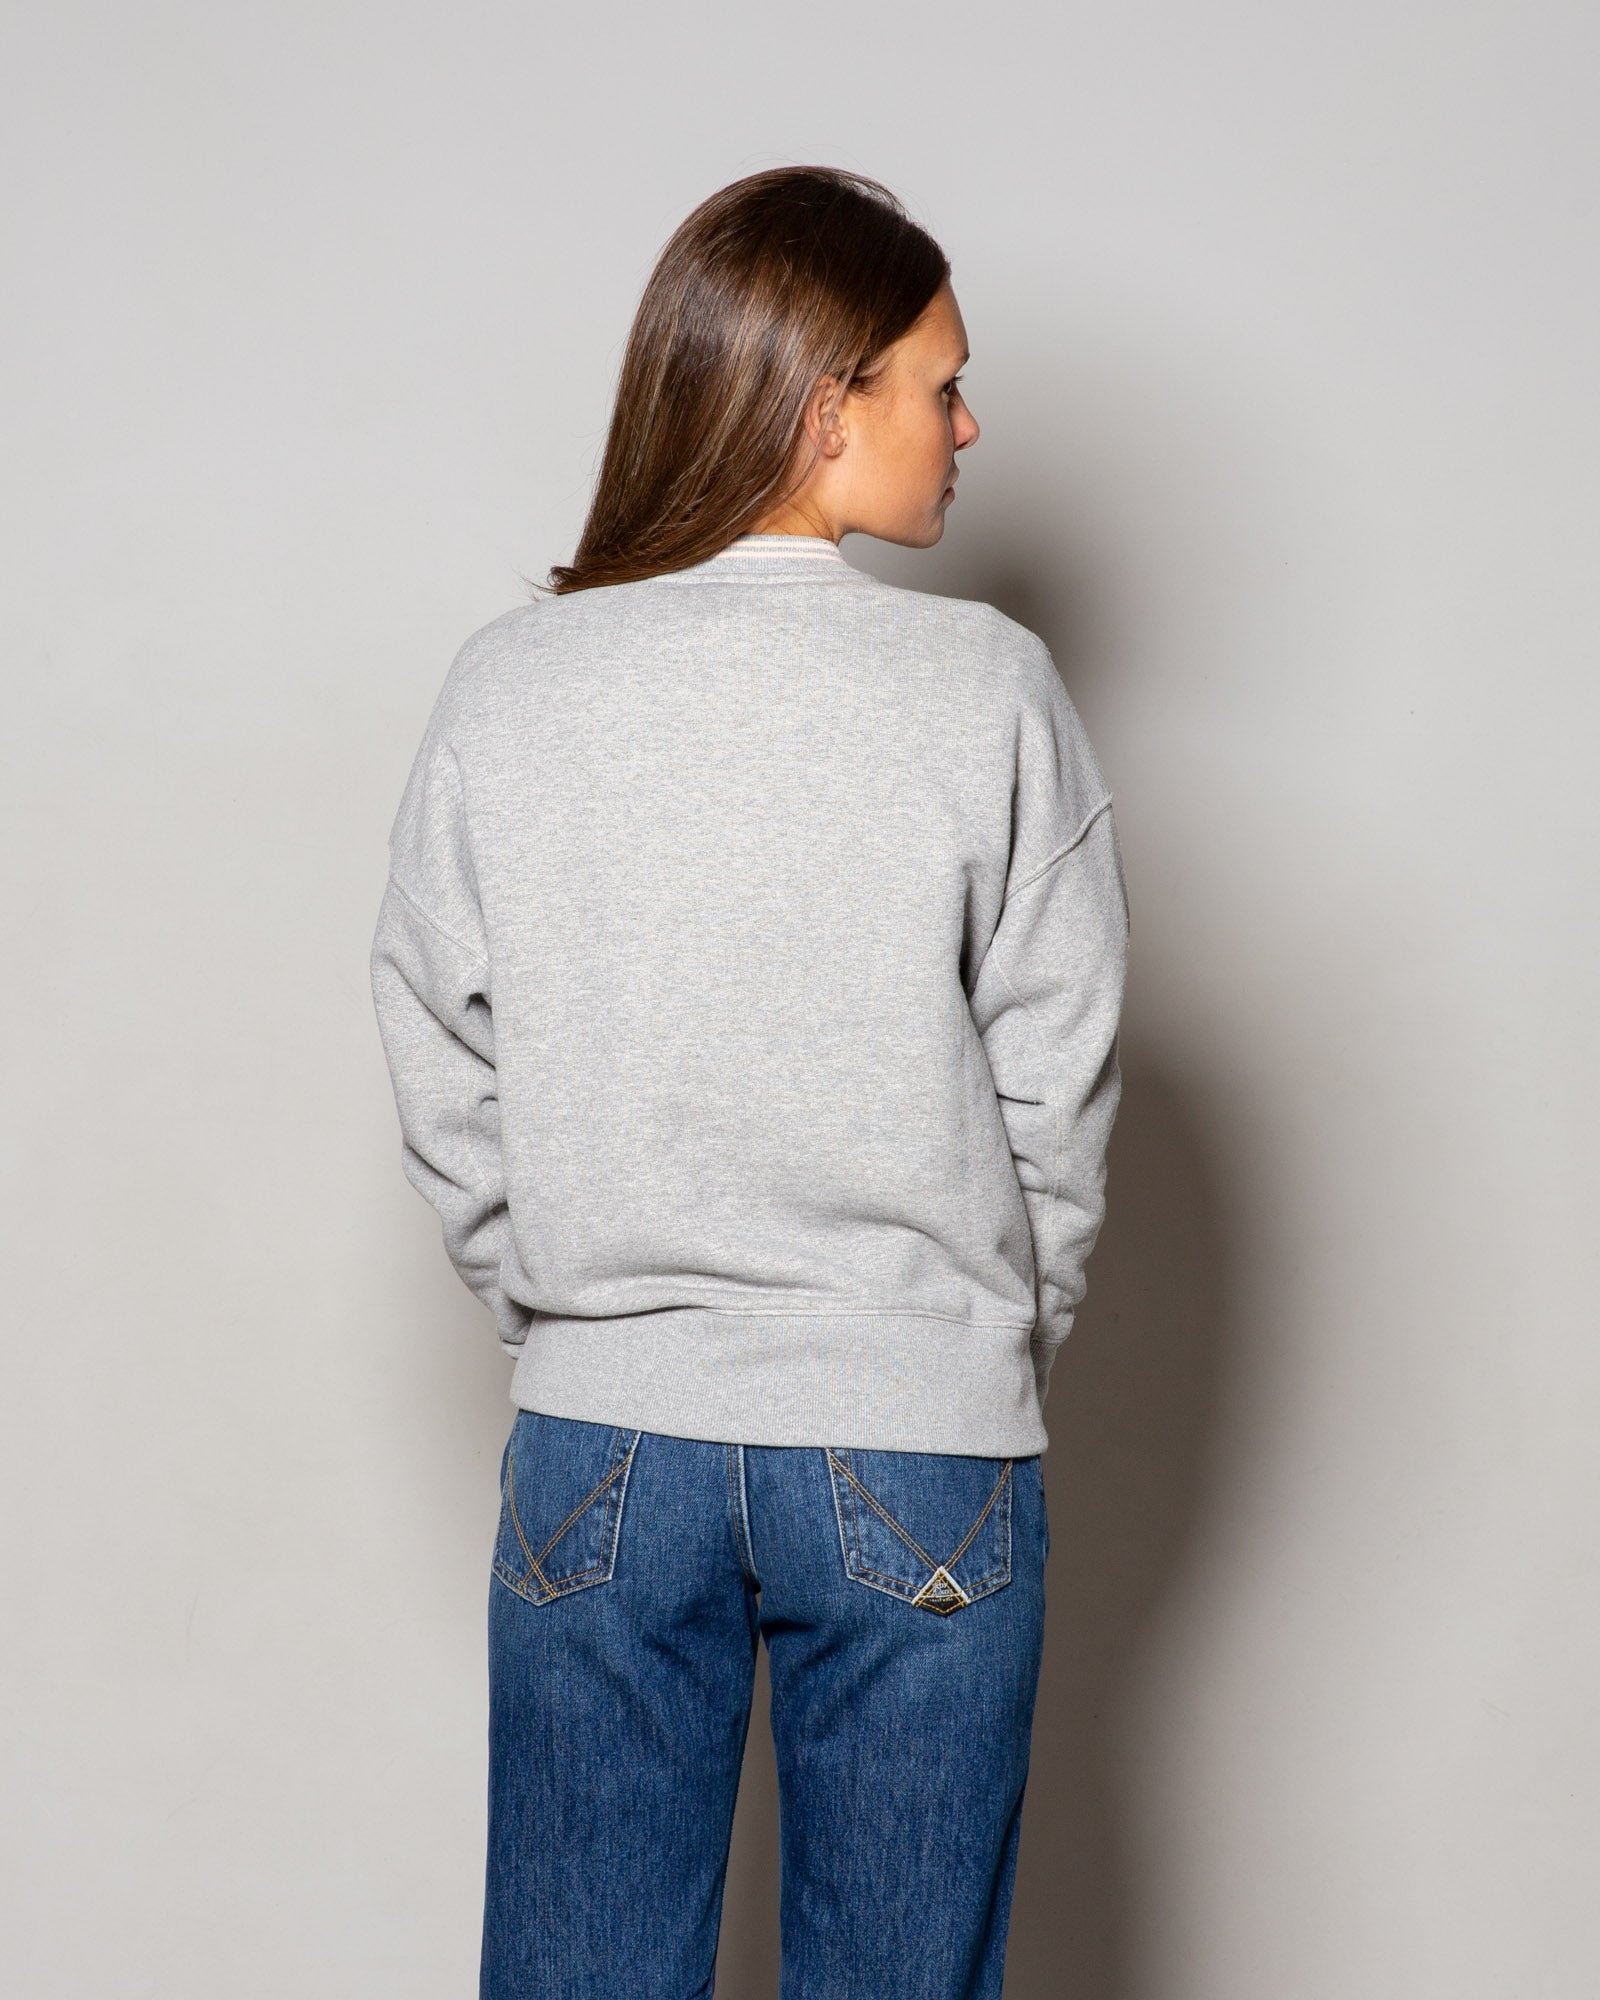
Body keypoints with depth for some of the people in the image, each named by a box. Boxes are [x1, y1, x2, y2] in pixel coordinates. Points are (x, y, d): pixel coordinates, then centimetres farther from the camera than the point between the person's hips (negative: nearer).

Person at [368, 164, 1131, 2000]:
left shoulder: (504, 691, -4)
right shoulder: (986, 689, -10)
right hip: (923, 1457, -2)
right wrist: (993, 1355, 9)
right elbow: (1055, 1090, -5)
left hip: (599, 1451, 2)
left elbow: (447, 1091, 0)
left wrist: (579, 1319, 12)